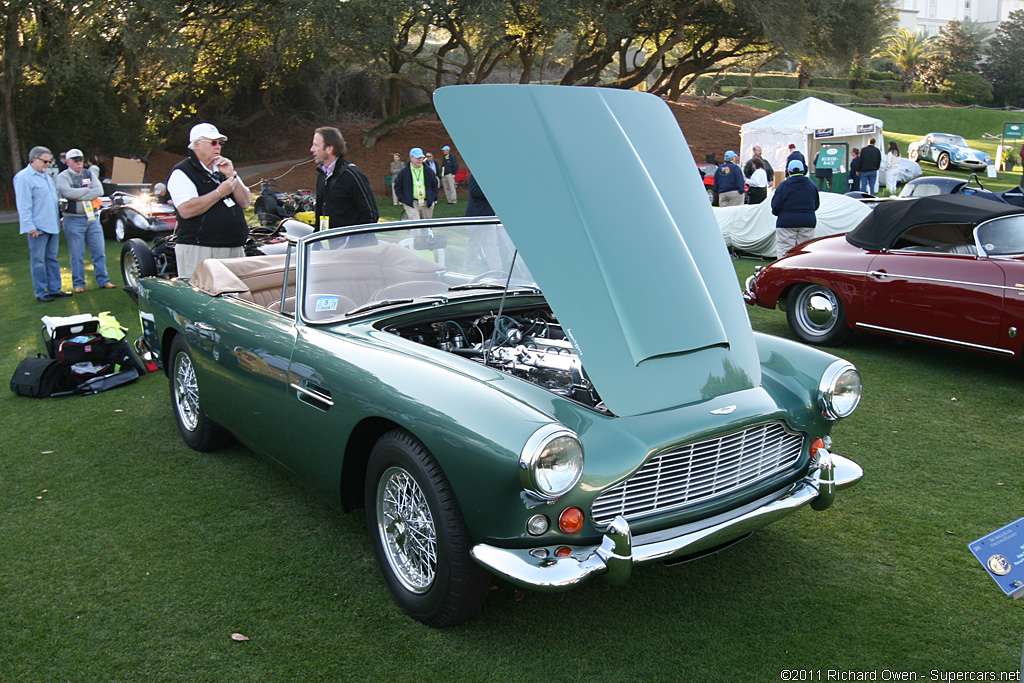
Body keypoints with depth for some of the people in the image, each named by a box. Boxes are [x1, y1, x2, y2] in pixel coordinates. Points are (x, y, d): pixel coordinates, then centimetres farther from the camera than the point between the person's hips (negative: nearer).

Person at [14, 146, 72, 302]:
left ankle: (54, 289, 18)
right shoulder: (24, 177, -10)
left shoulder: (45, 175, 16)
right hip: (38, 228, -8)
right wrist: (29, 226, -19)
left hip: (52, 225, 8)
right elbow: (23, 206, -14)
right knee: (38, 260, -2)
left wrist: (57, 221, 22)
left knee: (52, 258, 12)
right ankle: (41, 292, 3)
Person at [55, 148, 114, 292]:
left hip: (92, 218, 3)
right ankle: (78, 284, 9)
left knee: (99, 252, 4)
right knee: (77, 255, 1)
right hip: (73, 220, -3)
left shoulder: (89, 174, 12)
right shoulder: (63, 177, 1)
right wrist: (87, 190, -7)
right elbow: (67, 192, -18)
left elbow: (99, 191, -4)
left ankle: (103, 280, 13)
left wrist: (80, 197, -12)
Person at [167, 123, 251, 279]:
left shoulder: (224, 169, 19)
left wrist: (231, 176, -1)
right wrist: (219, 193, -14)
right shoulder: (182, 173, -3)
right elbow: (186, 210, -17)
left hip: (235, 248, 6)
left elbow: (245, 203, 12)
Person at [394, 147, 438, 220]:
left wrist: (434, 198, 7)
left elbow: (434, 184, 15)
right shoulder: (404, 172, -1)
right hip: (411, 203, -3)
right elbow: (397, 186, 9)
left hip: (427, 203, 3)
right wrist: (402, 199, 0)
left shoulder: (428, 170, 5)